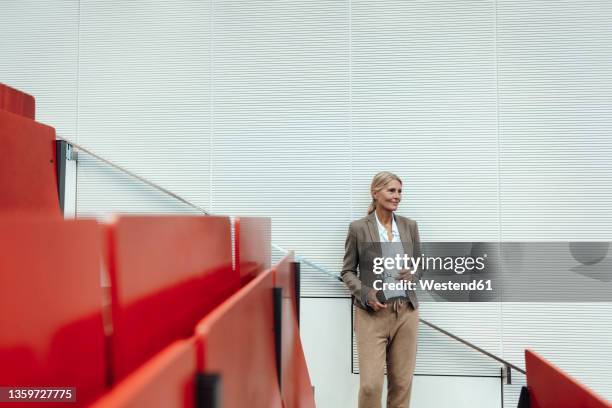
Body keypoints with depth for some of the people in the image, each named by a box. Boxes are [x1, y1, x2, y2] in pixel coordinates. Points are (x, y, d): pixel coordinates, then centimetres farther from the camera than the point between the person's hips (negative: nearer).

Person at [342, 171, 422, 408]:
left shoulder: (409, 226, 6)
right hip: (372, 313, -3)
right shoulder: (358, 228, -4)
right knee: (371, 383, -6)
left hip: (406, 311, 4)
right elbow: (347, 271, 2)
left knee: (402, 382, 10)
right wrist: (365, 294, -15)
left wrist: (412, 276, -9)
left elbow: (420, 265, 14)